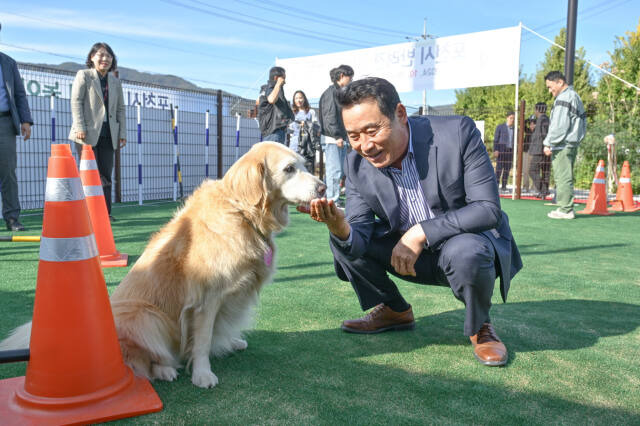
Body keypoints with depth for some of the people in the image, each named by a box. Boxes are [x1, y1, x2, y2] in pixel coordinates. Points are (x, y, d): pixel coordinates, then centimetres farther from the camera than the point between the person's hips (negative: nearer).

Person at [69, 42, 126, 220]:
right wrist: (80, 128, -14)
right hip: (88, 133, -4)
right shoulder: (83, 75, 4)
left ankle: (105, 213, 8)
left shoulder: (115, 82, 18)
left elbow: (120, 109, 17)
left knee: (106, 175, 4)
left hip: (108, 135, 4)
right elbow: (76, 102, -3)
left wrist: (122, 133, 8)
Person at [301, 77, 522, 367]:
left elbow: (489, 208, -24)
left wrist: (422, 232, -31)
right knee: (343, 239, -11)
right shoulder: (356, 164, -11)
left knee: (466, 251, -37)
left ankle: (479, 327, -3)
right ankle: (393, 311, 13)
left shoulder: (457, 133, -22)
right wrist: (340, 229, -39)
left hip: (470, 240, -4)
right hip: (406, 252, 4)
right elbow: (358, 242, -14)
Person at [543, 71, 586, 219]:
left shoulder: (564, 98, -10)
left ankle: (565, 210, -8)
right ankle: (565, 208, 15)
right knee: (565, 177, 12)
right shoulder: (575, 96, 22)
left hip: (562, 145, -10)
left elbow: (559, 125, -17)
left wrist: (549, 144, -13)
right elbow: (582, 122, 23)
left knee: (563, 178, -9)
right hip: (572, 145, 10)